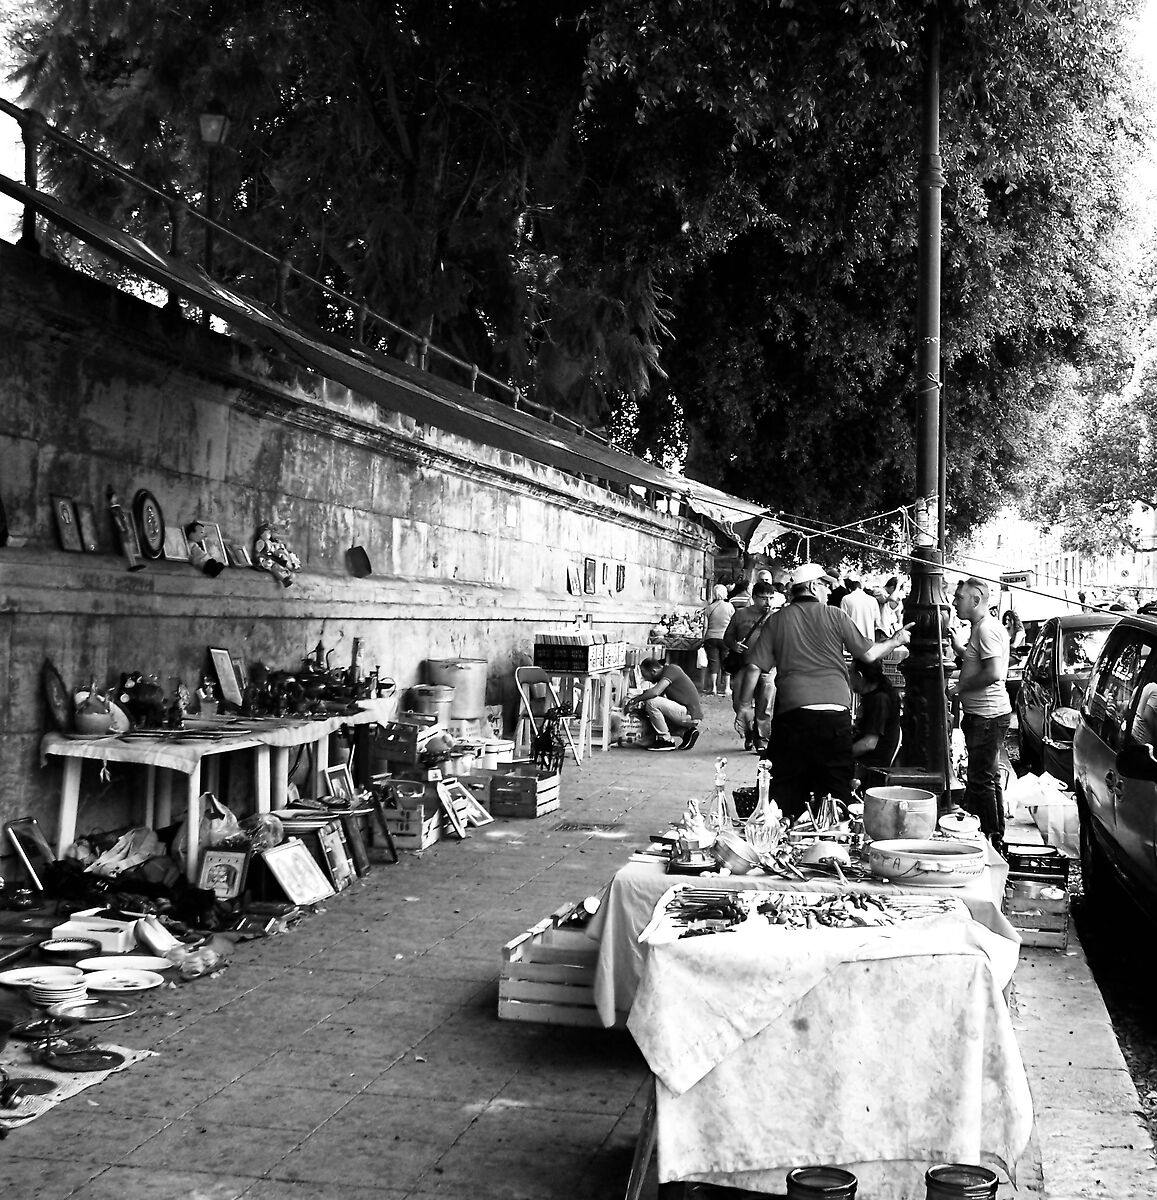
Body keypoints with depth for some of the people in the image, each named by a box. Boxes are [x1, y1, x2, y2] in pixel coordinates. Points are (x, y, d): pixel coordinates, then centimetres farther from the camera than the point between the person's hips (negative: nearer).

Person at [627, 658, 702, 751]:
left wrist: (635, 701, -13)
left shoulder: (671, 669, -13)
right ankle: (688, 732, 9)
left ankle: (666, 740, -6)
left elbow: (655, 692, -24)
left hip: (690, 715, -10)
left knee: (651, 703, -18)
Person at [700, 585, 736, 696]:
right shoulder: (730, 606, -3)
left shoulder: (709, 608, 0)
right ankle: (727, 687, 9)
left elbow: (705, 627, 1)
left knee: (713, 662, 4)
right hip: (725, 638, -1)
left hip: (711, 638, 1)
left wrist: (703, 640, 9)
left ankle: (713, 688, 2)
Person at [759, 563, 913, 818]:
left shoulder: (778, 620, 7)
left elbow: (756, 667, 3)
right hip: (835, 709, -1)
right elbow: (868, 654, 9)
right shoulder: (835, 616, 4)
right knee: (837, 787, 6)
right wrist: (895, 640, 27)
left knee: (785, 790, 6)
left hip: (792, 711, 1)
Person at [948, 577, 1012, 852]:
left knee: (981, 781, -6)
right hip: (981, 714, 11)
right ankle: (995, 838, 24)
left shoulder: (987, 629, -17)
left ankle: (992, 841, -1)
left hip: (987, 716, -11)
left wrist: (960, 687, -16)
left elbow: (994, 673, -25)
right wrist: (959, 645, 15)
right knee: (988, 779, 16)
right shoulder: (980, 628, 17)